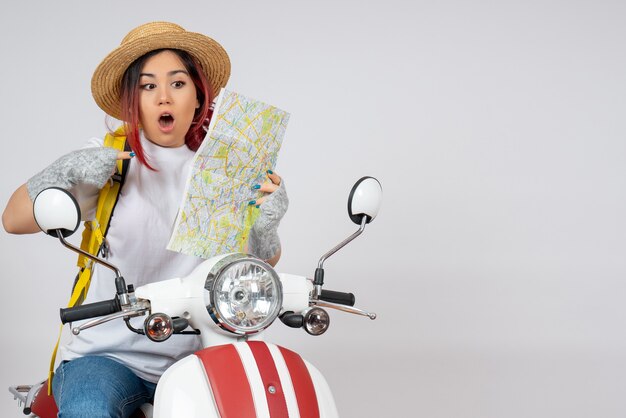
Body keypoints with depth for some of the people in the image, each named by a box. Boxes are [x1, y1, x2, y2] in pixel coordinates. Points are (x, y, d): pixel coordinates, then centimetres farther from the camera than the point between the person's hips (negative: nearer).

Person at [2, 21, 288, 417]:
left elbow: (260, 263, 4)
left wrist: (265, 227, -19)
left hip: (191, 356, 3)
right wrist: (67, 169, -23)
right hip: (107, 355, -3)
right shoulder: (107, 156, 0)